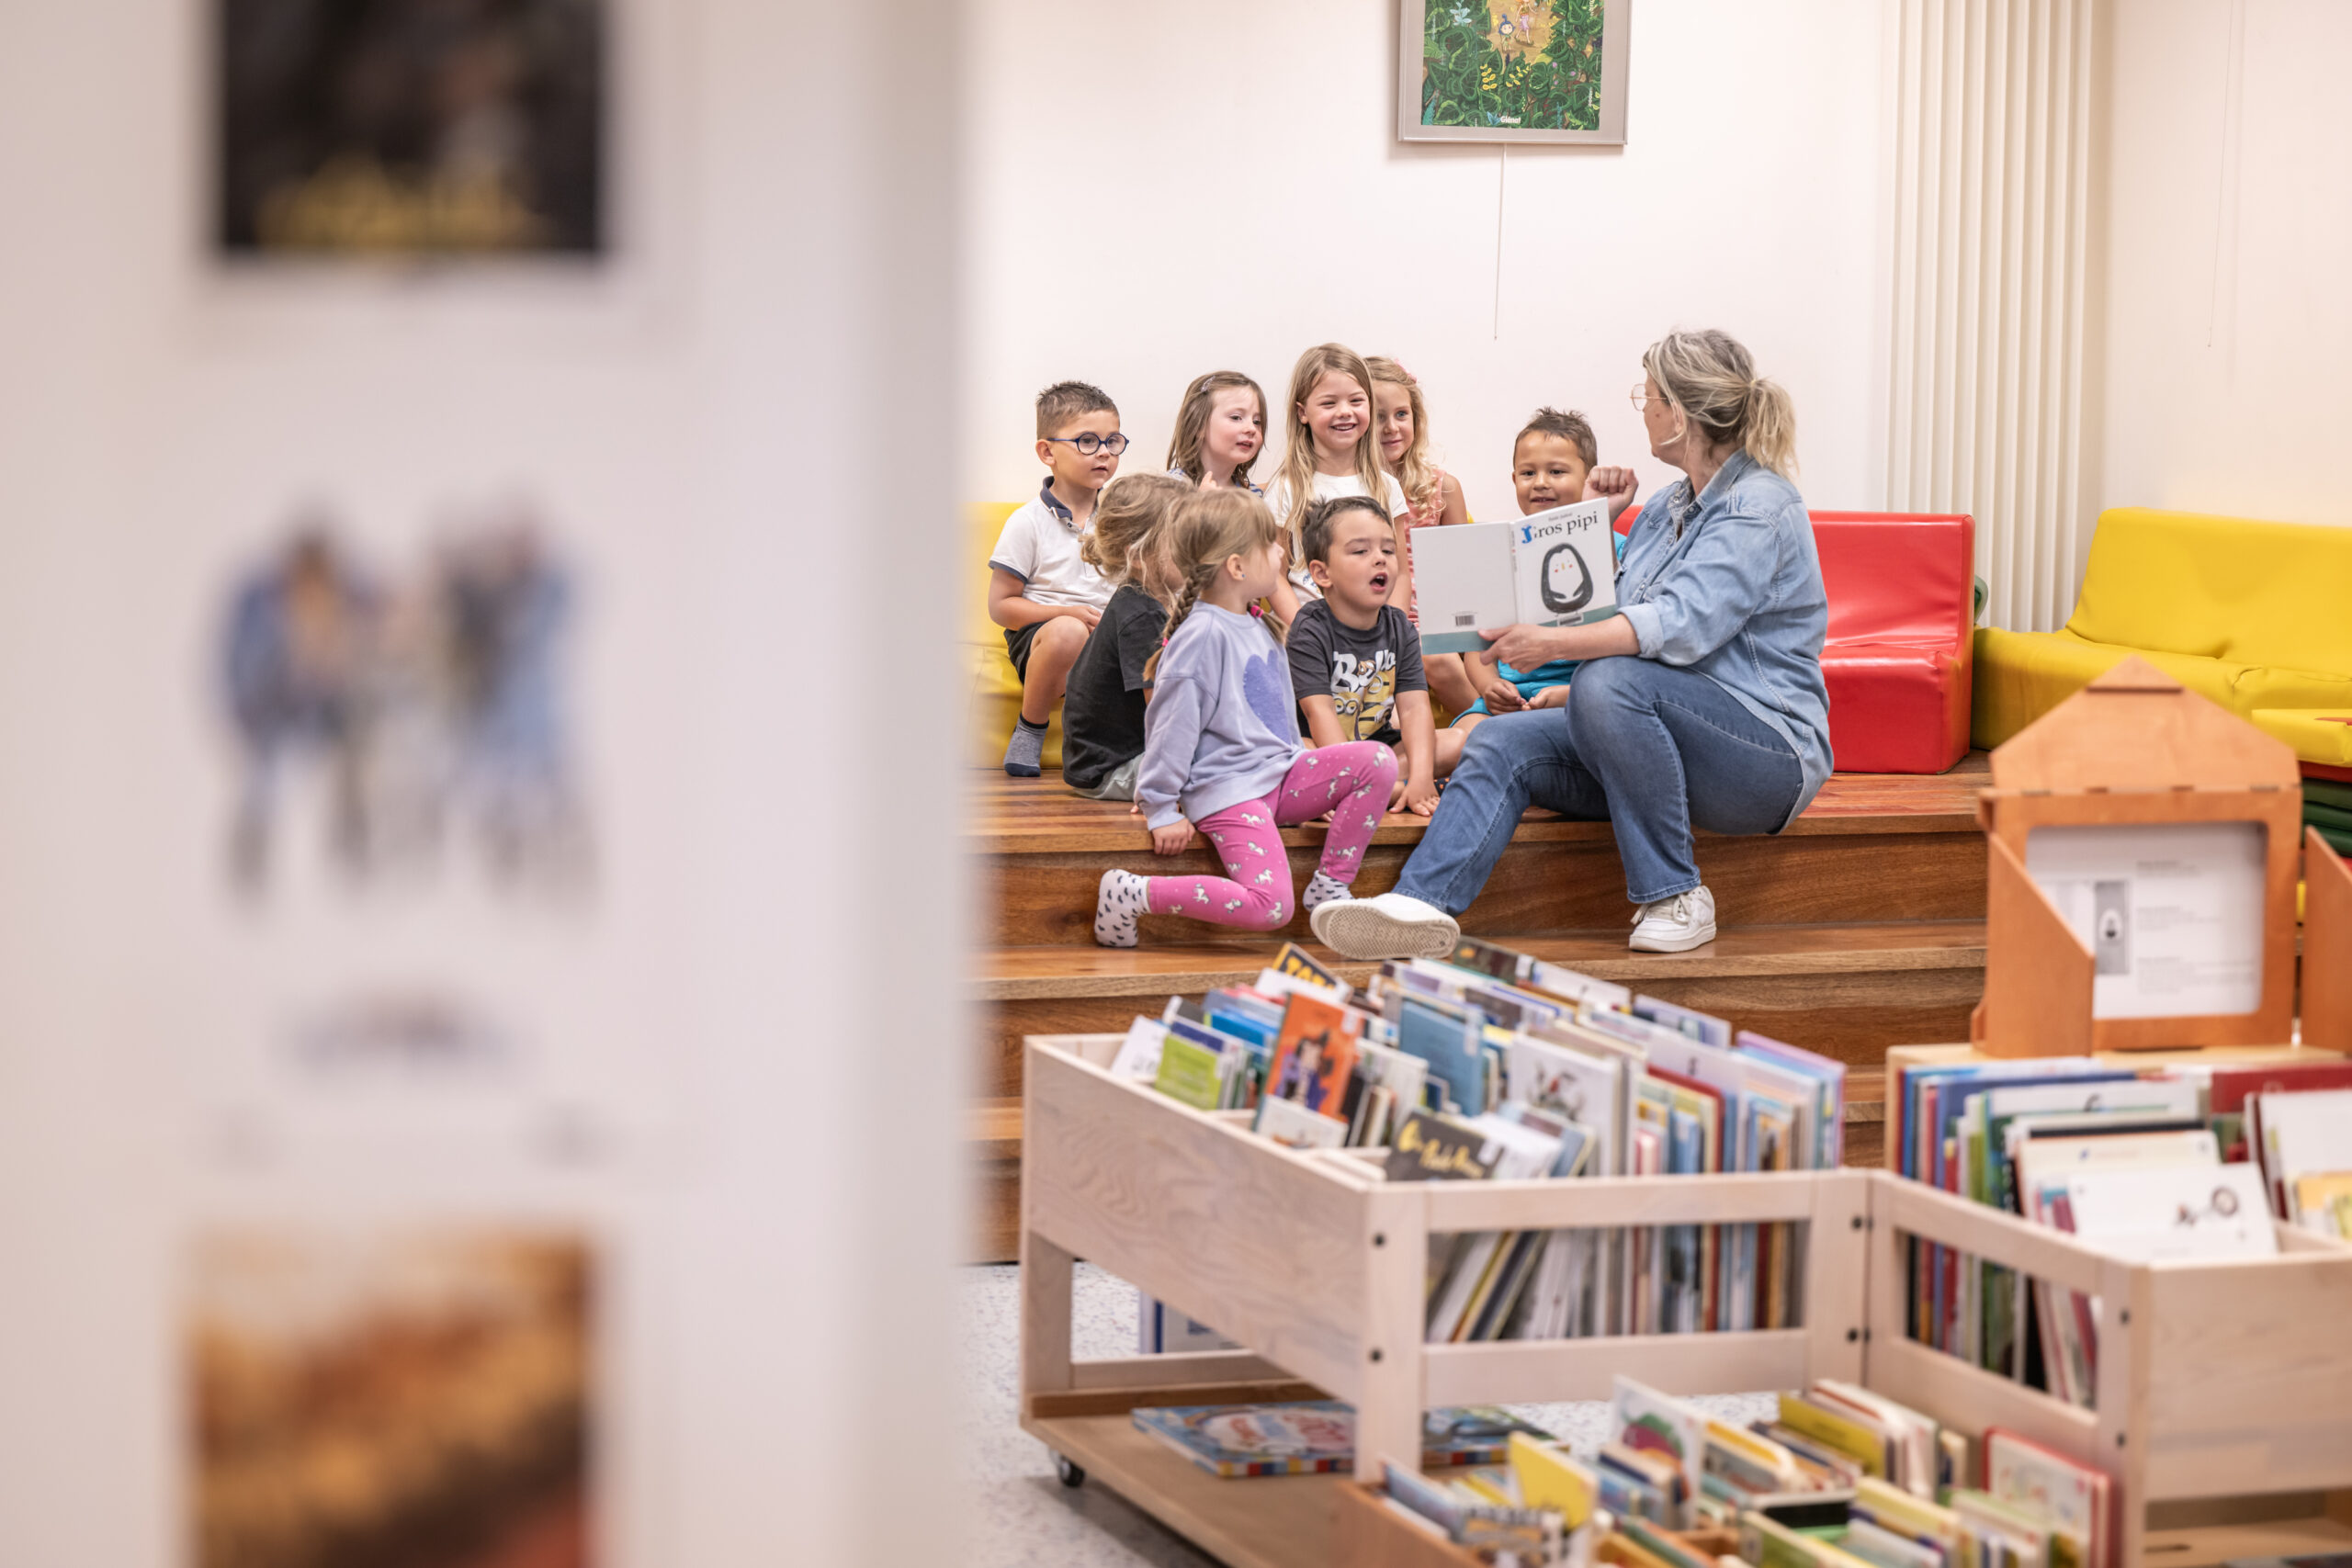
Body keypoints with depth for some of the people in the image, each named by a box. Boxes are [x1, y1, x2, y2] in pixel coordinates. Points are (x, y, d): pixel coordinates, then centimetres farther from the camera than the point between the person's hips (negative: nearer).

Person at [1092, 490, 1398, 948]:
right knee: (1269, 908, -23)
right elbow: (1171, 724, -13)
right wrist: (1162, 811, -11)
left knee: (1378, 760, -9)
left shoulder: (1259, 626, 15)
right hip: (1228, 791, -9)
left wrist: (1307, 783, 27)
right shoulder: (1204, 636, -15)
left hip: (1278, 777, 9)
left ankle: (1329, 885, -1)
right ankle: (1130, 894, -13)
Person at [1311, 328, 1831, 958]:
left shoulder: (1760, 506, -13)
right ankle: (1423, 903, -32)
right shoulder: (1667, 506, 17)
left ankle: (1675, 898, -22)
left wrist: (1553, 644, -29)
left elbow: (1681, 627, -27)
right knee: (1502, 742, -11)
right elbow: (1608, 611, 19)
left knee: (1610, 682, -34)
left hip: (1767, 751, -9)